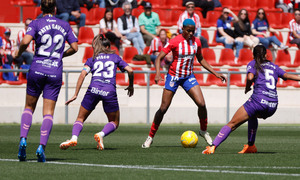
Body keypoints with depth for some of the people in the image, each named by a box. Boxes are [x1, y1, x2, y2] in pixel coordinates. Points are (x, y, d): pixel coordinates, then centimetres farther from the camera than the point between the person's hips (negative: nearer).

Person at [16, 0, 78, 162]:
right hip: (55, 72, 1)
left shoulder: (36, 23, -2)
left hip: (37, 69, -1)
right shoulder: (65, 25, 7)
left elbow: (25, 41, -17)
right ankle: (42, 147, -13)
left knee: (29, 107, 15)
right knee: (48, 112, 2)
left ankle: (23, 139, -3)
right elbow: (74, 47, 7)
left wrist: (19, 53, 2)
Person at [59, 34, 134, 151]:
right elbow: (130, 70, 11)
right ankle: (101, 134, -15)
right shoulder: (115, 57, 21)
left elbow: (83, 74, 4)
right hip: (109, 91, -1)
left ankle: (74, 138, -16)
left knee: (80, 118, 13)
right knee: (114, 123, 17)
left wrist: (75, 94, 3)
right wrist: (131, 86, 27)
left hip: (93, 89, 1)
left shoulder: (92, 59, 20)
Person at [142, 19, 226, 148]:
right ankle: (150, 137, 11)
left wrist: (215, 73, 12)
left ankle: (203, 131, 12)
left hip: (189, 77, 3)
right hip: (173, 77, -3)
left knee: (201, 104, -13)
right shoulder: (174, 42, -15)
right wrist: (157, 74, -31)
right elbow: (159, 58, -15)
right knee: (163, 108, -4)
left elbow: (201, 60, 15)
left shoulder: (196, 42, -1)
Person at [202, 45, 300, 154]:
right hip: (273, 105, 5)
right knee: (252, 116, 37)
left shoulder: (253, 64, 10)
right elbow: (287, 76, 19)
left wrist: (247, 88, 8)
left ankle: (213, 147, -15)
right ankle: (251, 146, 33)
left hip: (259, 99, -5)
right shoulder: (273, 66, 21)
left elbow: (250, 77, -8)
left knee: (232, 124, -1)